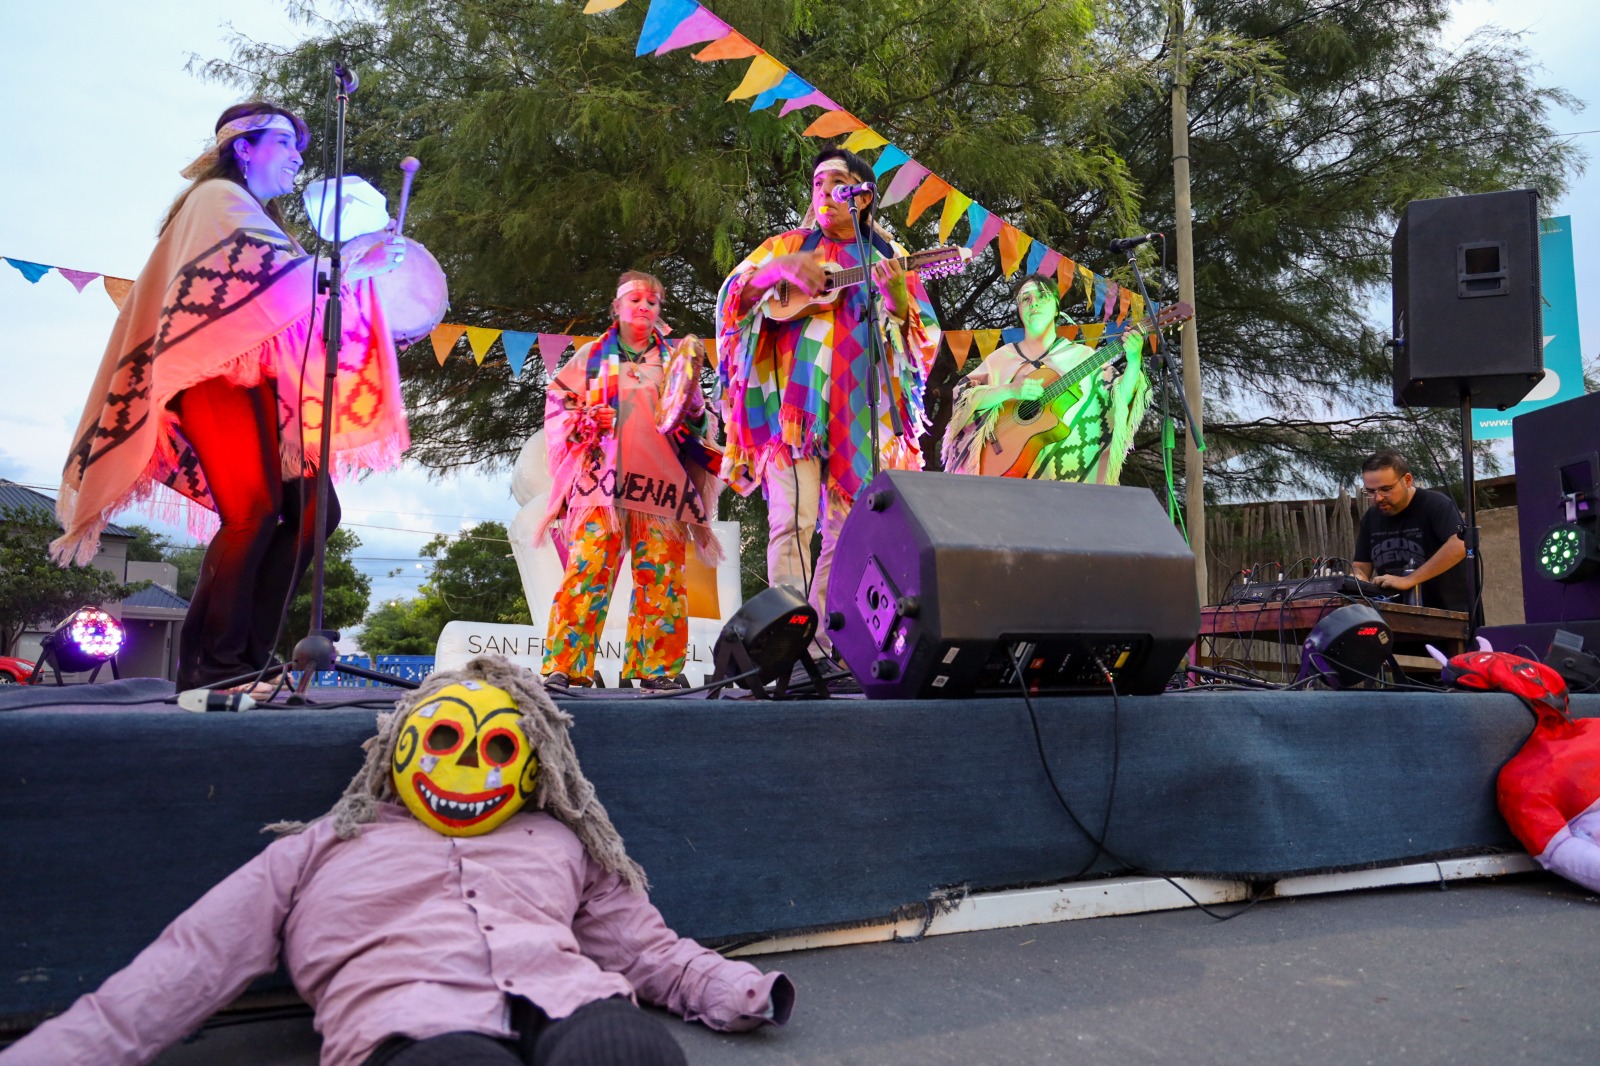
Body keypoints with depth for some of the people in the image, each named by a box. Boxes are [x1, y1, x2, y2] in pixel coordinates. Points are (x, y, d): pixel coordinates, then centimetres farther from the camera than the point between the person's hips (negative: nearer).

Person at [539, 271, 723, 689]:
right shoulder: (593, 356, 17)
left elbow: (702, 425, 15)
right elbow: (556, 402, 18)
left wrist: (691, 398, -6)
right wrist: (581, 423, -2)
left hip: (661, 481, 1)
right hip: (602, 478, -1)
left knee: (661, 574, -3)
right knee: (587, 568, -11)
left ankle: (657, 668, 2)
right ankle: (563, 664, -9)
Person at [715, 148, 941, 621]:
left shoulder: (887, 258, 16)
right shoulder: (788, 244, 15)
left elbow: (922, 335, 8)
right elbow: (731, 297, 7)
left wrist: (897, 296, -12)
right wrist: (778, 270, -10)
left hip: (858, 406, 2)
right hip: (794, 396, -2)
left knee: (845, 532, 0)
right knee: (793, 520, -16)